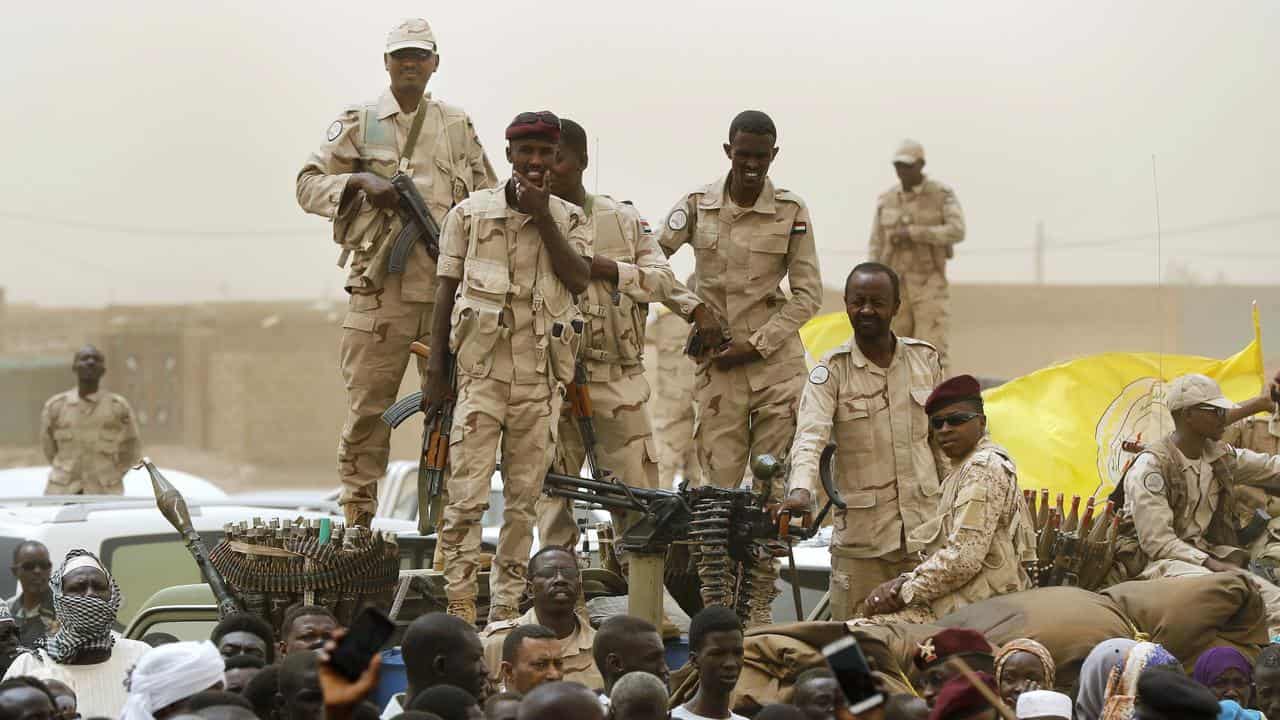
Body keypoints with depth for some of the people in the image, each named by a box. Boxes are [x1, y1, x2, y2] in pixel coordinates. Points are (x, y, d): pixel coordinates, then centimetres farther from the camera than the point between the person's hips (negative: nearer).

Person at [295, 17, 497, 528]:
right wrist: (361, 183, -13)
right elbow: (308, 184, 4)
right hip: (379, 288, -3)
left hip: (448, 286, 3)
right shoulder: (358, 123, 8)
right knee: (368, 404, -5)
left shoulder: (457, 127, 15)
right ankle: (356, 518, 1)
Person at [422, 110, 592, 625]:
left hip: (542, 377, 2)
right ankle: (460, 608, -7)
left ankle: (506, 607, 11)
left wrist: (542, 216, -11)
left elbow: (579, 279, -7)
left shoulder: (568, 219, 9)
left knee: (524, 500, 5)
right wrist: (436, 371, 2)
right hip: (482, 370, -2)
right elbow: (446, 291, 6)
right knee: (466, 496, -9)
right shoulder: (470, 213, 5)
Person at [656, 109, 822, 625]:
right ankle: (714, 605, 1)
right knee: (720, 485, -3)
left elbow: (807, 294, 2)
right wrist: (695, 310, -7)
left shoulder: (792, 212, 1)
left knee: (772, 485, -2)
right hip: (718, 361, 0)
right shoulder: (697, 206, 2)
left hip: (776, 361, 0)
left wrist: (756, 343, -6)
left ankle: (760, 603, 4)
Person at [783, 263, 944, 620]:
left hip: (924, 527, 2)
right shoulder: (831, 370, -2)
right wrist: (800, 489, -34)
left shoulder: (925, 360, 8)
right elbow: (810, 436, -16)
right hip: (860, 535, -2)